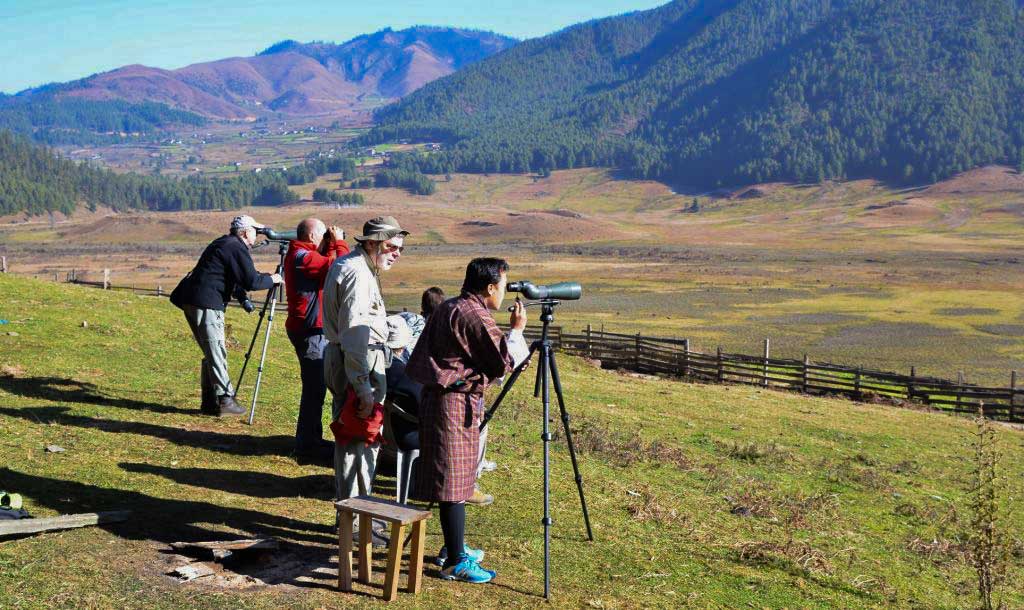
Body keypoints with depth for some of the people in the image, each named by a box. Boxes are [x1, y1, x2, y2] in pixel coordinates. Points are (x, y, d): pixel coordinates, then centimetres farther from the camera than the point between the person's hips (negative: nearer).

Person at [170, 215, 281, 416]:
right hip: (206, 303, -9)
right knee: (216, 352, -6)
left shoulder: (222, 243, 22)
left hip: (192, 301, 9)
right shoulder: (237, 248, -8)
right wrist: (272, 279, 2)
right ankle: (224, 400, -4)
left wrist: (242, 296, 24)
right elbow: (252, 282, -14)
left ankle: (210, 400, 16)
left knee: (212, 353, 13)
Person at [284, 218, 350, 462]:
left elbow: (326, 266, 23)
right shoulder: (303, 257, -17)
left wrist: (331, 247, 12)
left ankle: (310, 440, 25)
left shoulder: (298, 255, 15)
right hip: (310, 331, -11)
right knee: (314, 388, -6)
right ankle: (307, 445, 0)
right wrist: (339, 243, -11)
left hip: (311, 329, 11)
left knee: (315, 386, 17)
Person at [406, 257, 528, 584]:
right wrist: (516, 330, -1)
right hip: (455, 402, -10)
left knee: (456, 478, 18)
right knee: (454, 481, -5)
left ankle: (454, 547, 30)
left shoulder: (447, 308, 13)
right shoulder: (476, 316, -16)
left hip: (437, 396, 10)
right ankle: (456, 562, 0)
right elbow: (504, 362, -12)